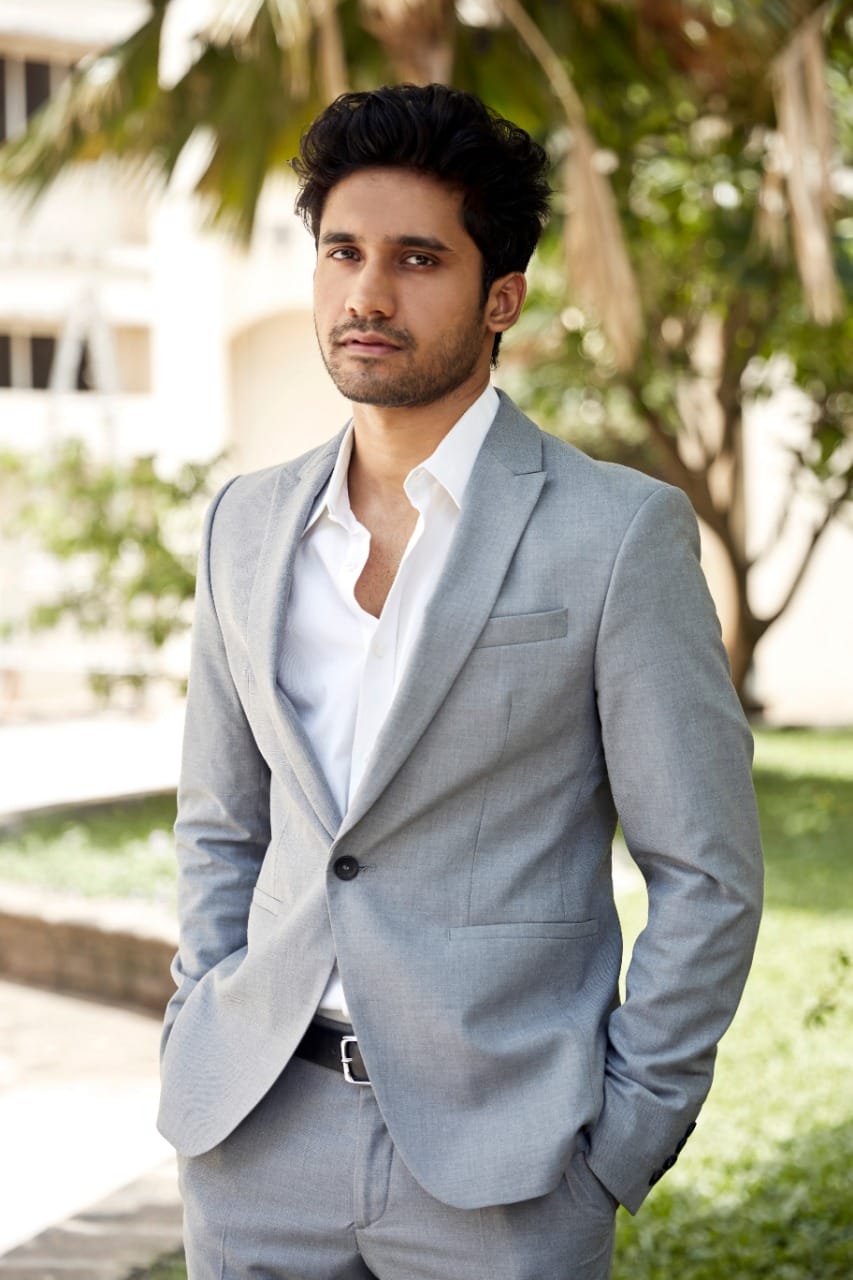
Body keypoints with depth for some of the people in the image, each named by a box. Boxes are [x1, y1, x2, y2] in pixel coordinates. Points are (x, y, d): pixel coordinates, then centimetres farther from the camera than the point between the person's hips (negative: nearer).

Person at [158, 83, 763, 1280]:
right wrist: (199, 1049, 7)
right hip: (261, 1138, 4)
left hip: (496, 1151, -4)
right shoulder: (249, 524, 8)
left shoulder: (619, 532, -7)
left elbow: (707, 874, -5)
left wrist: (617, 1148, -7)